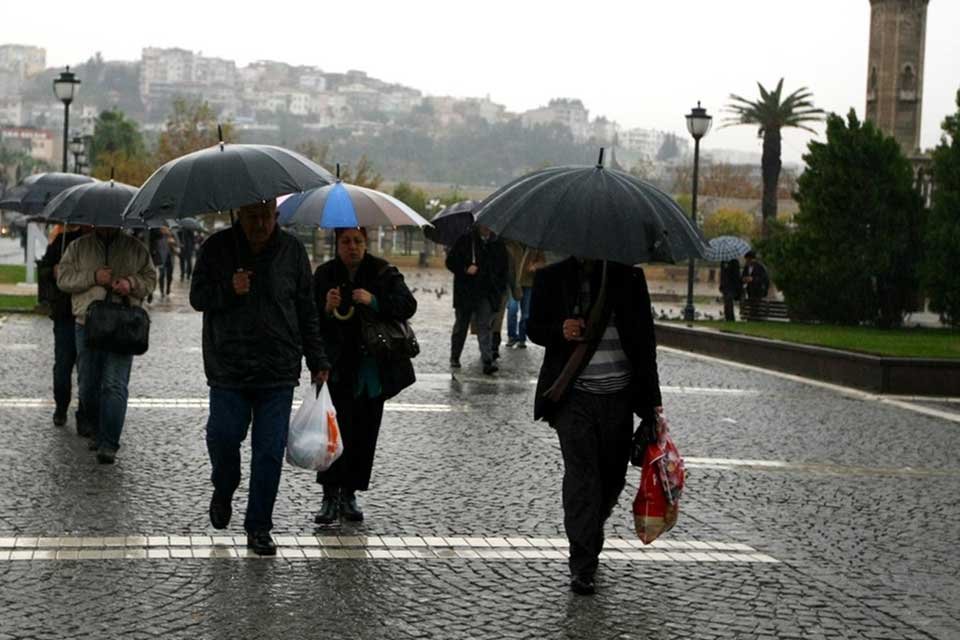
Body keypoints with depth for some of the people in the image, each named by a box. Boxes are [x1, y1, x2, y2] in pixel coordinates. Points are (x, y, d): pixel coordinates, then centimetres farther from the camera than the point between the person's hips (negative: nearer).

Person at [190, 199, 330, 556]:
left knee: (270, 450, 0)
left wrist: (316, 360, 8)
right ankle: (223, 492, 30)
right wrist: (229, 290, -16)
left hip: (278, 370, 1)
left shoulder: (291, 250, 6)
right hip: (228, 367, -1)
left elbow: (307, 311, 10)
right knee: (224, 436, -4)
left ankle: (259, 527, 11)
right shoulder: (217, 247, 2)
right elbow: (197, 297, 3)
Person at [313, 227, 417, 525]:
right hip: (338, 368, -1)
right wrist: (326, 309, -22)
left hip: (373, 368, 1)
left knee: (364, 432, 5)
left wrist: (374, 301, -26)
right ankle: (330, 495, -7)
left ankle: (349, 495, 17)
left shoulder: (383, 272, 1)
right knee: (336, 431, -13)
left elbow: (408, 305, -11)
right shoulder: (324, 274, 2)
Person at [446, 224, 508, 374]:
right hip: (465, 293, 0)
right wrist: (466, 268, -17)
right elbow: (450, 261, -1)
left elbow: (503, 270, 15)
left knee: (484, 326, -10)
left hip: (487, 294, 0)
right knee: (461, 326, 12)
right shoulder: (465, 241, -2)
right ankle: (454, 358, 28)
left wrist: (501, 289, 5)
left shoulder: (498, 245, 6)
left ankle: (488, 361, -17)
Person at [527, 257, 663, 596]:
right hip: (574, 396, -2)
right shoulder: (552, 278, 3)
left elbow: (645, 337, 7)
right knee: (581, 474, -11)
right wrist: (559, 331, -15)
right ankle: (582, 566, -9)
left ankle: (588, 541, 34)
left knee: (612, 477, 9)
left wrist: (651, 398, 5)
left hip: (619, 395, 2)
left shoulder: (629, 277, 5)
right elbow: (534, 327, 9)